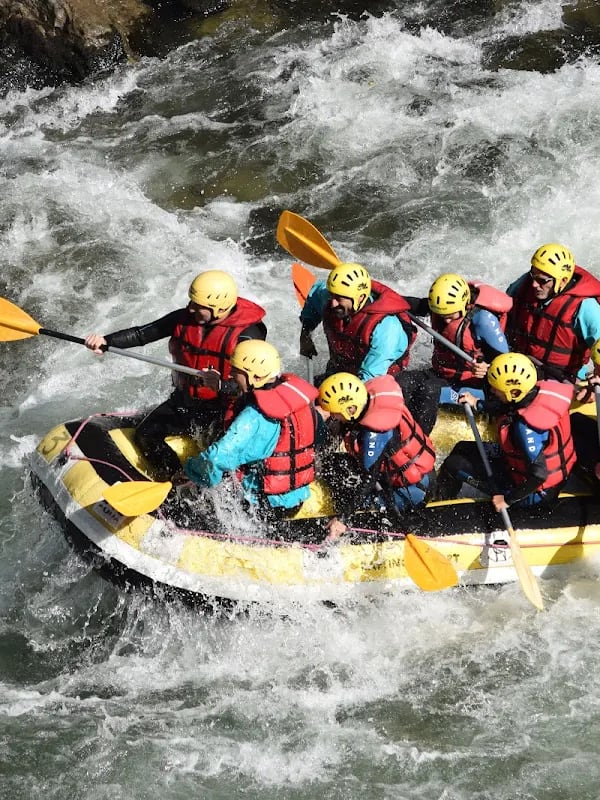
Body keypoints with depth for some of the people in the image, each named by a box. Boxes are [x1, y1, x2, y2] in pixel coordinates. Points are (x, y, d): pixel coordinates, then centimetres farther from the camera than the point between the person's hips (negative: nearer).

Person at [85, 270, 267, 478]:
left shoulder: (246, 335, -20)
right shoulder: (184, 319, -4)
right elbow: (141, 334, -1)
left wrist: (221, 385, -46)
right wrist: (105, 341, -15)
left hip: (222, 406, -6)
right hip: (185, 400, 6)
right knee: (145, 435, -6)